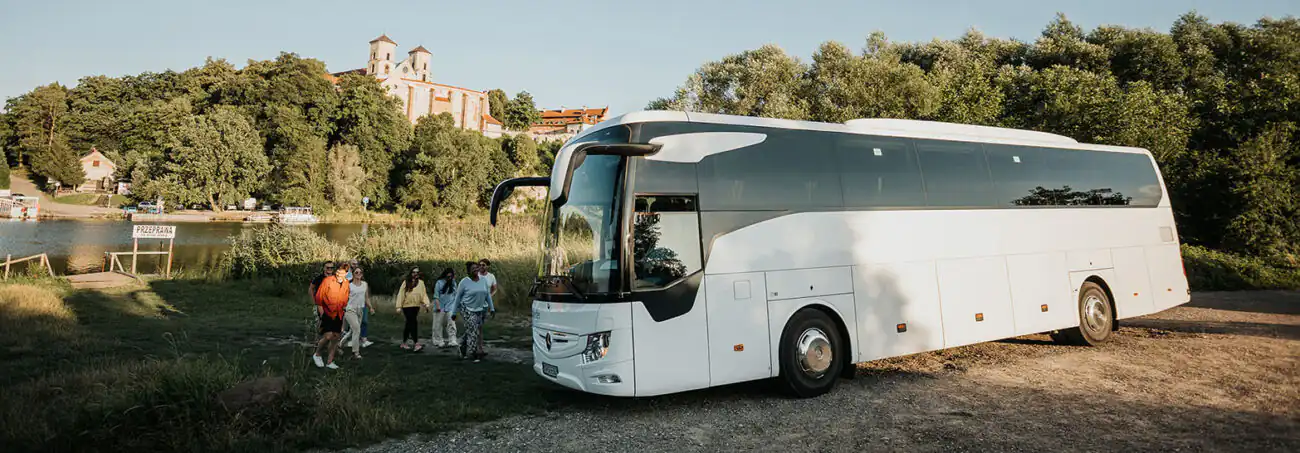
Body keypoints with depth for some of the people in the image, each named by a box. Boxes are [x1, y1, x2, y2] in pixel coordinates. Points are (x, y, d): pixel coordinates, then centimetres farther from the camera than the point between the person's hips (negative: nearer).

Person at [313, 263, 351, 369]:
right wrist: (321, 312, -7)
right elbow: (319, 297, -6)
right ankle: (317, 354, 11)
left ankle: (330, 362, 18)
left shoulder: (346, 283, 4)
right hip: (327, 312, -5)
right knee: (328, 336, -15)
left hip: (338, 314, 5)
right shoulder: (327, 281, -10)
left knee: (335, 337, 7)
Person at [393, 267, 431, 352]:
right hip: (407, 306, -4)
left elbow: (424, 294, 4)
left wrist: (426, 303, -12)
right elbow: (401, 294, -3)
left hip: (416, 306, 4)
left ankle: (403, 343, 25)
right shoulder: (406, 282, -2)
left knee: (409, 325, 13)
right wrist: (399, 306, -8)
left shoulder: (421, 283, 8)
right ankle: (416, 344, -16)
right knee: (413, 324, -13)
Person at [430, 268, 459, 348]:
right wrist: (437, 306, -12)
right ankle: (438, 341, 13)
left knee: (451, 324, -4)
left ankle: (452, 340, -6)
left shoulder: (453, 283, 9)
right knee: (439, 325, 4)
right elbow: (436, 296, -7)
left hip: (449, 307, 3)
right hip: (440, 307, -3)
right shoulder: (439, 283, -5)